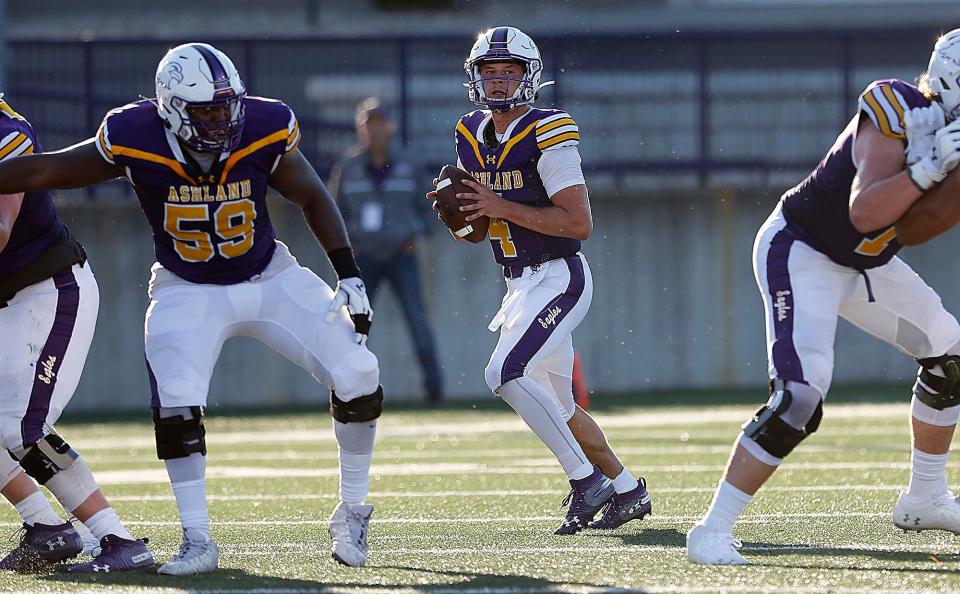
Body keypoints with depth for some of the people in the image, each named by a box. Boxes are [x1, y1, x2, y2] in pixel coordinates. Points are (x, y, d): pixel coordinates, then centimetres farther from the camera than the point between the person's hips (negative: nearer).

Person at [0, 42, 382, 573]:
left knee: (358, 375, -9)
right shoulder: (135, 143, -22)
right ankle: (197, 542, -7)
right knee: (176, 406, -23)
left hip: (269, 280, 2)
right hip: (189, 293, -2)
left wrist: (349, 275, -6)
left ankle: (351, 515, 10)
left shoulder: (263, 133, -19)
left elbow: (311, 198, -2)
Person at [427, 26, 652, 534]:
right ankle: (627, 490, 30)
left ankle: (586, 479, -13)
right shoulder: (471, 136, 8)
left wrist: (502, 207, -23)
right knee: (556, 404, 15)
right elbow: (476, 224, 17)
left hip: (559, 278, -8)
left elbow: (579, 224, -21)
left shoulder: (547, 135, -15)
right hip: (521, 284, 8)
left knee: (506, 374, -22)